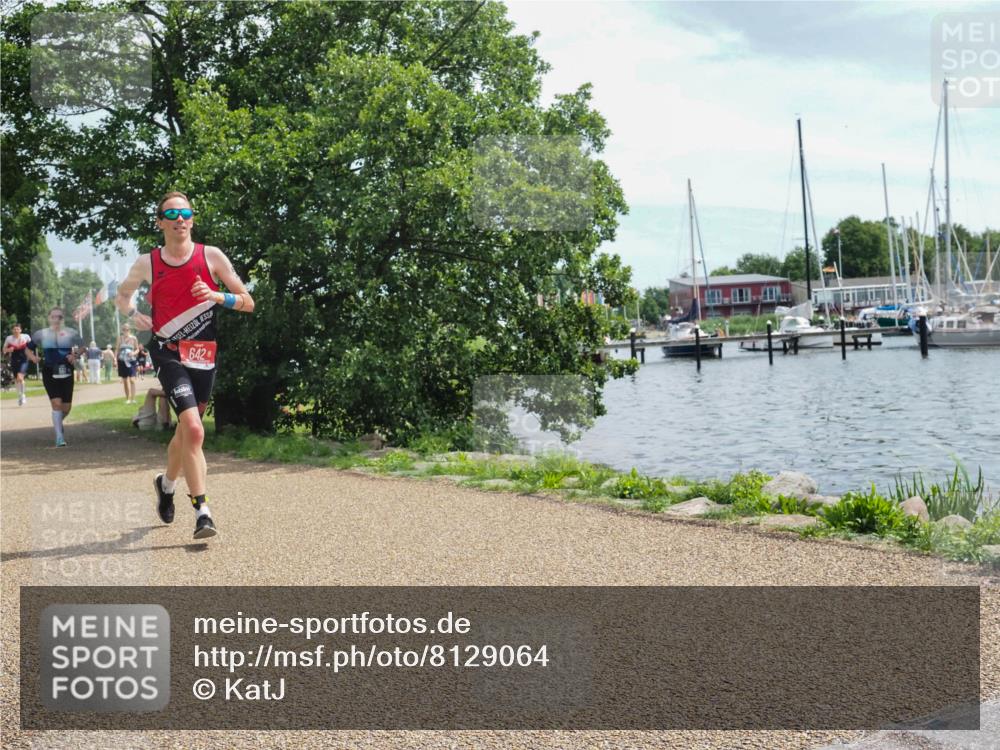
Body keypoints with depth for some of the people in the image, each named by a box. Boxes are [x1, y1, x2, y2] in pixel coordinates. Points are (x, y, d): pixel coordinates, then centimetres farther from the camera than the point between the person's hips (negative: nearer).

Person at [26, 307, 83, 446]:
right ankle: (59, 437, -9)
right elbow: (29, 349, 13)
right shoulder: (41, 334, 3)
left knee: (67, 407, 5)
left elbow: (82, 347, 15)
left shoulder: (71, 333, 4)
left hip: (66, 372, 2)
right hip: (50, 373, -2)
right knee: (56, 403, -15)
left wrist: (75, 356, -5)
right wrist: (33, 357, -8)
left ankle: (58, 422, 39)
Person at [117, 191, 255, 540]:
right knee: (193, 429, -20)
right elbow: (122, 294, 21)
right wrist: (134, 315, 0)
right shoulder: (146, 263, 1)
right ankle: (202, 511, -16)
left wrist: (218, 296, -18)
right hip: (168, 353, -2)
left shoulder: (211, 256, 0)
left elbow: (248, 302, 0)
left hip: (204, 355, 2)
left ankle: (167, 484, 45)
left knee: (186, 430, 16)